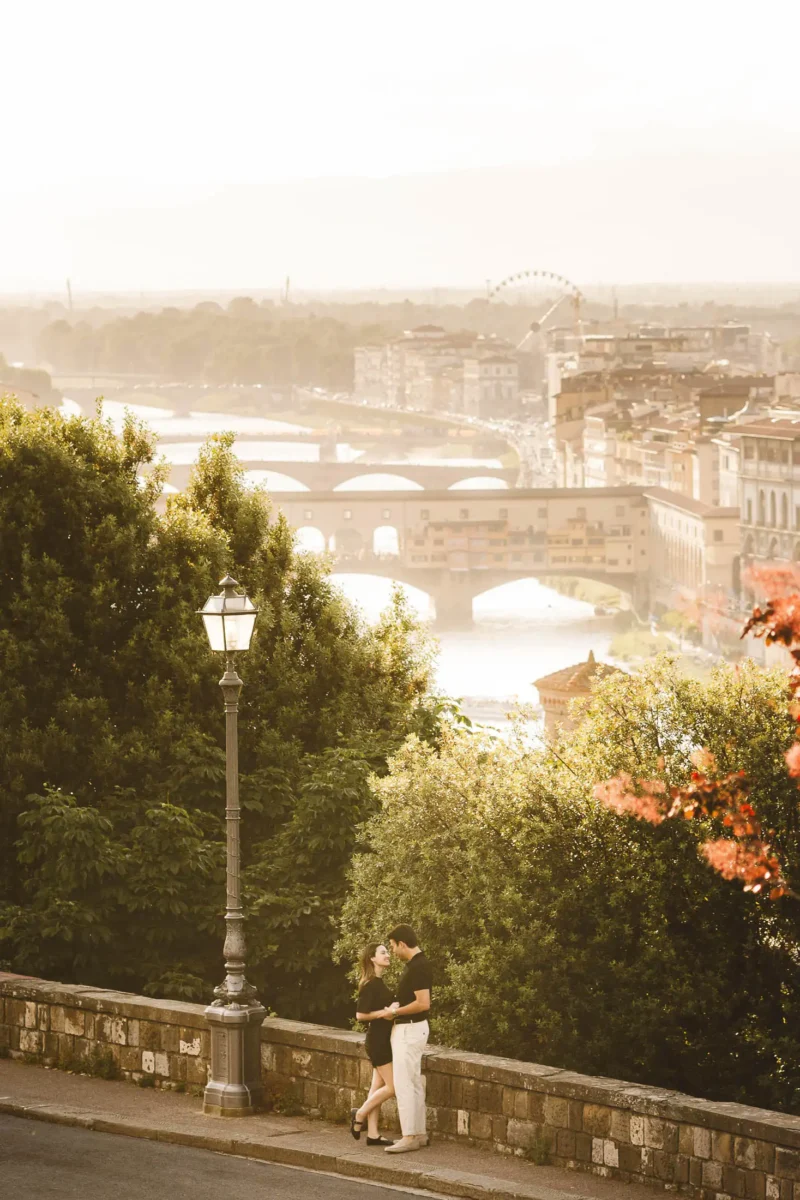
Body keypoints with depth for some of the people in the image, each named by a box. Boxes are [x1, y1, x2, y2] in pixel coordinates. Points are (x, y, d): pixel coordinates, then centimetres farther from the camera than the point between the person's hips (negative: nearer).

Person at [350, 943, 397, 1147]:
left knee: (378, 1087, 8)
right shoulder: (371, 985, -15)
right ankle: (359, 1115, 6)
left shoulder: (378, 983, 13)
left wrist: (392, 1010, 1)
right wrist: (384, 1013, -22)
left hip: (383, 1039, 9)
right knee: (392, 1086, -7)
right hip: (378, 1039, -9)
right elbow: (361, 1014, -17)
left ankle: (373, 1134, 10)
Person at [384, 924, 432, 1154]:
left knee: (404, 1084, -9)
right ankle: (419, 1133, 17)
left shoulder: (418, 967, -20)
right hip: (407, 1029, 11)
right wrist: (397, 1008, 11)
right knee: (414, 1084, 13)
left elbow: (423, 1003, -26)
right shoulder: (416, 964, 11)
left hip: (410, 1030, -11)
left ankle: (410, 1137, -8)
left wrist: (396, 1011, -15)